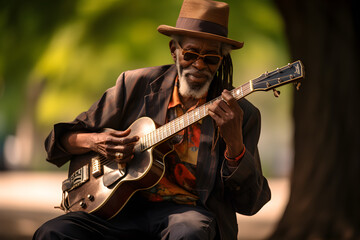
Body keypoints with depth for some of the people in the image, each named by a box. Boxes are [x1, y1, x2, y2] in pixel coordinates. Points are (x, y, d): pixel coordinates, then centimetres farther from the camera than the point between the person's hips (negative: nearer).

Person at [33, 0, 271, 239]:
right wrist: (94, 142, -11)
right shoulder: (136, 85, 7)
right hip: (129, 208, 2)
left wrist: (234, 141, -20)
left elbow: (250, 203, -4)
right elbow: (60, 138, 13)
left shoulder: (243, 114, 2)